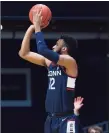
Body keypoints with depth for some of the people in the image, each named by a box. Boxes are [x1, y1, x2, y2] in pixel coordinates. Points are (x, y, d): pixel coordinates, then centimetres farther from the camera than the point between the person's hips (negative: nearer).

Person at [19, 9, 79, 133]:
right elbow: (24, 53, 14)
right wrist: (31, 29, 7)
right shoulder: (50, 62, 13)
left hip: (66, 120, -8)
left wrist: (37, 27, -12)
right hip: (51, 119, 8)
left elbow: (43, 50, -23)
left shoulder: (70, 62, -10)